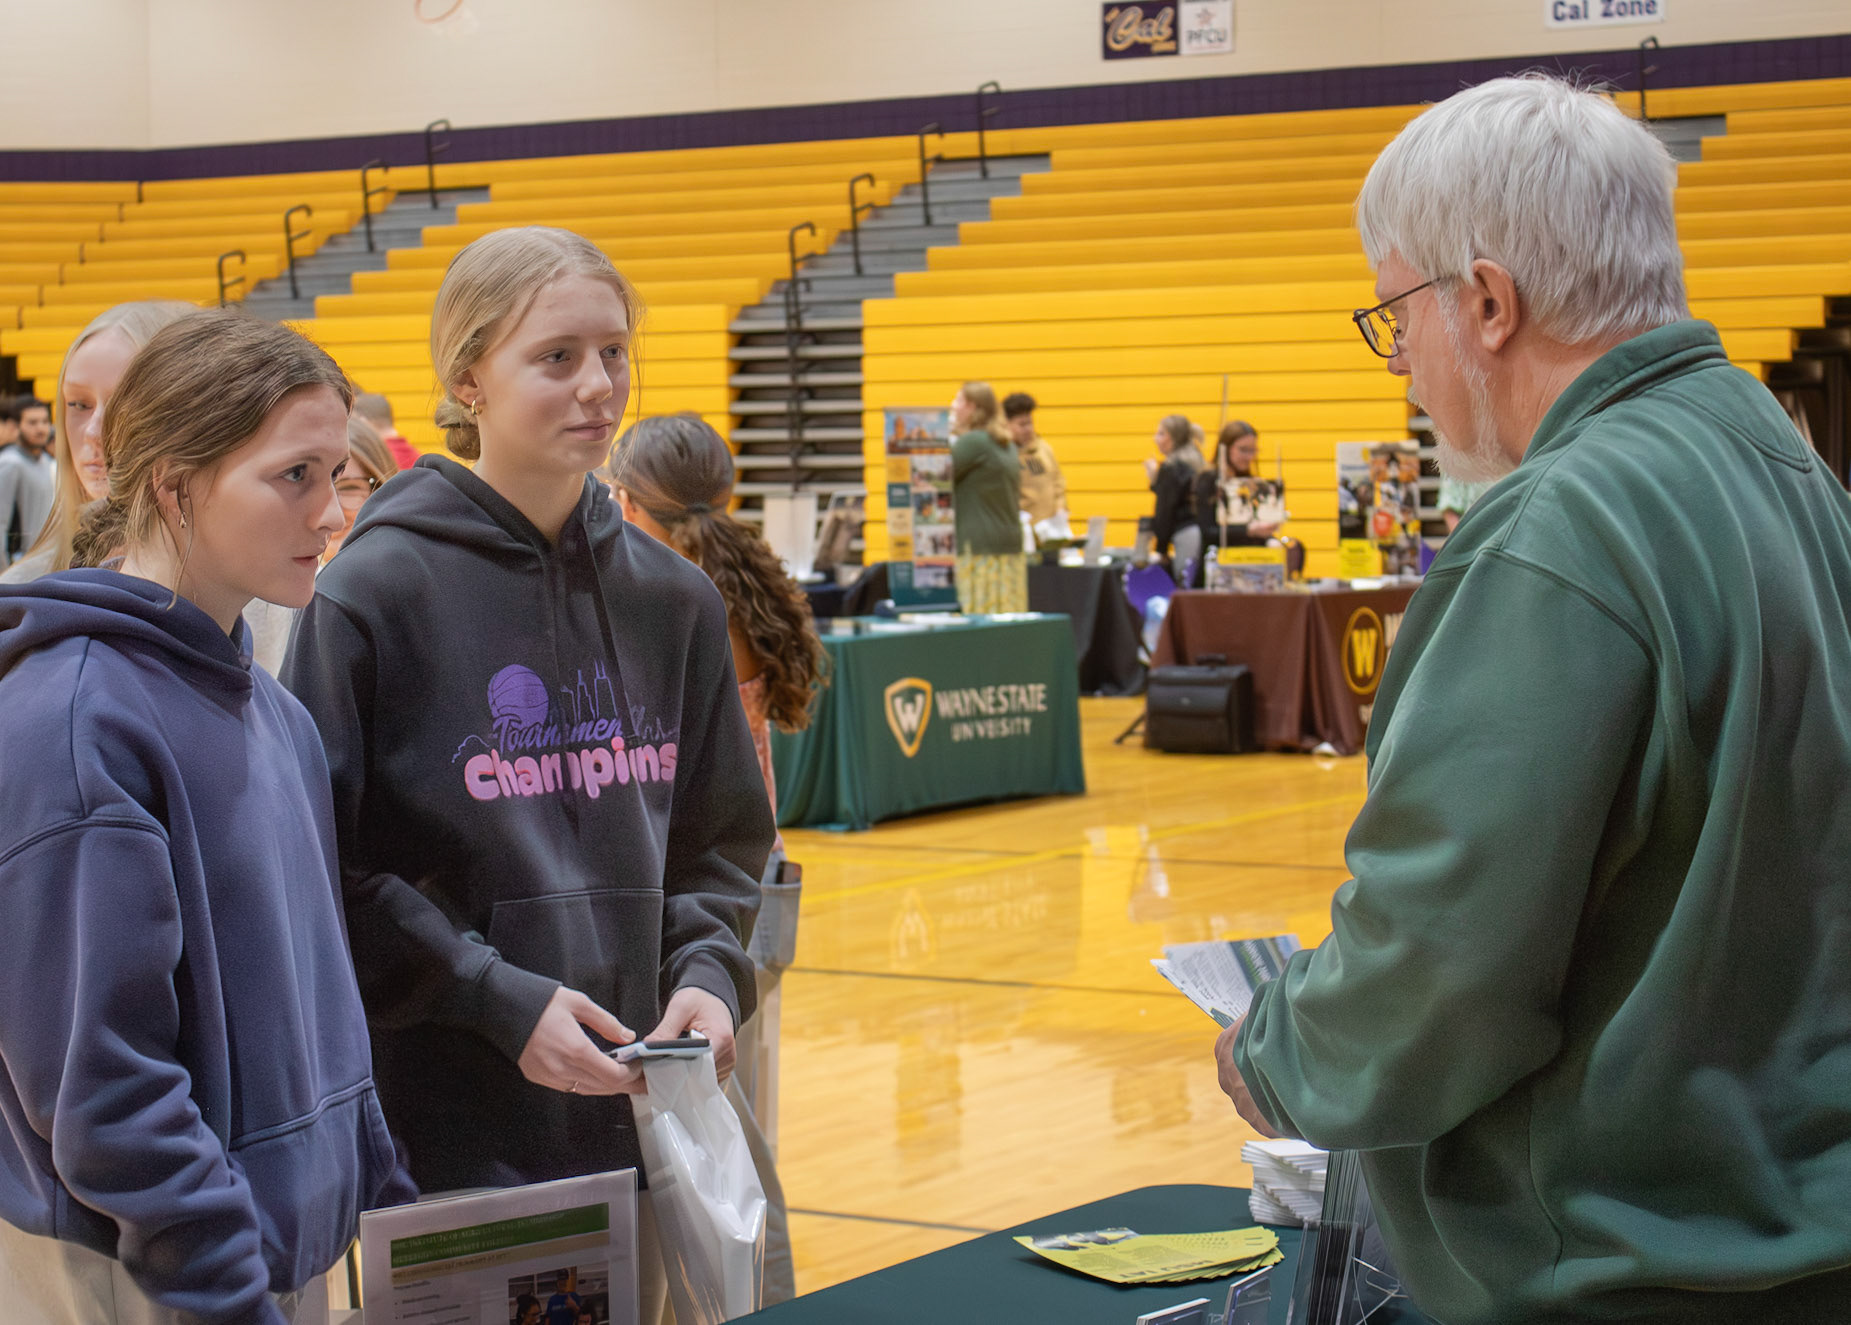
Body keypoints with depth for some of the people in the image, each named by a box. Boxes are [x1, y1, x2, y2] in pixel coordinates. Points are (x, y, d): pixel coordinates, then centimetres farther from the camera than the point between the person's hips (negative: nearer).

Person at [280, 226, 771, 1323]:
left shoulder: (672, 596, 7)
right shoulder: (378, 591, -9)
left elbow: (724, 840, 15)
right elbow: (320, 866, -9)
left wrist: (707, 974, -3)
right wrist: (497, 1000, -16)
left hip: (634, 1115, 5)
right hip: (446, 1129, -5)